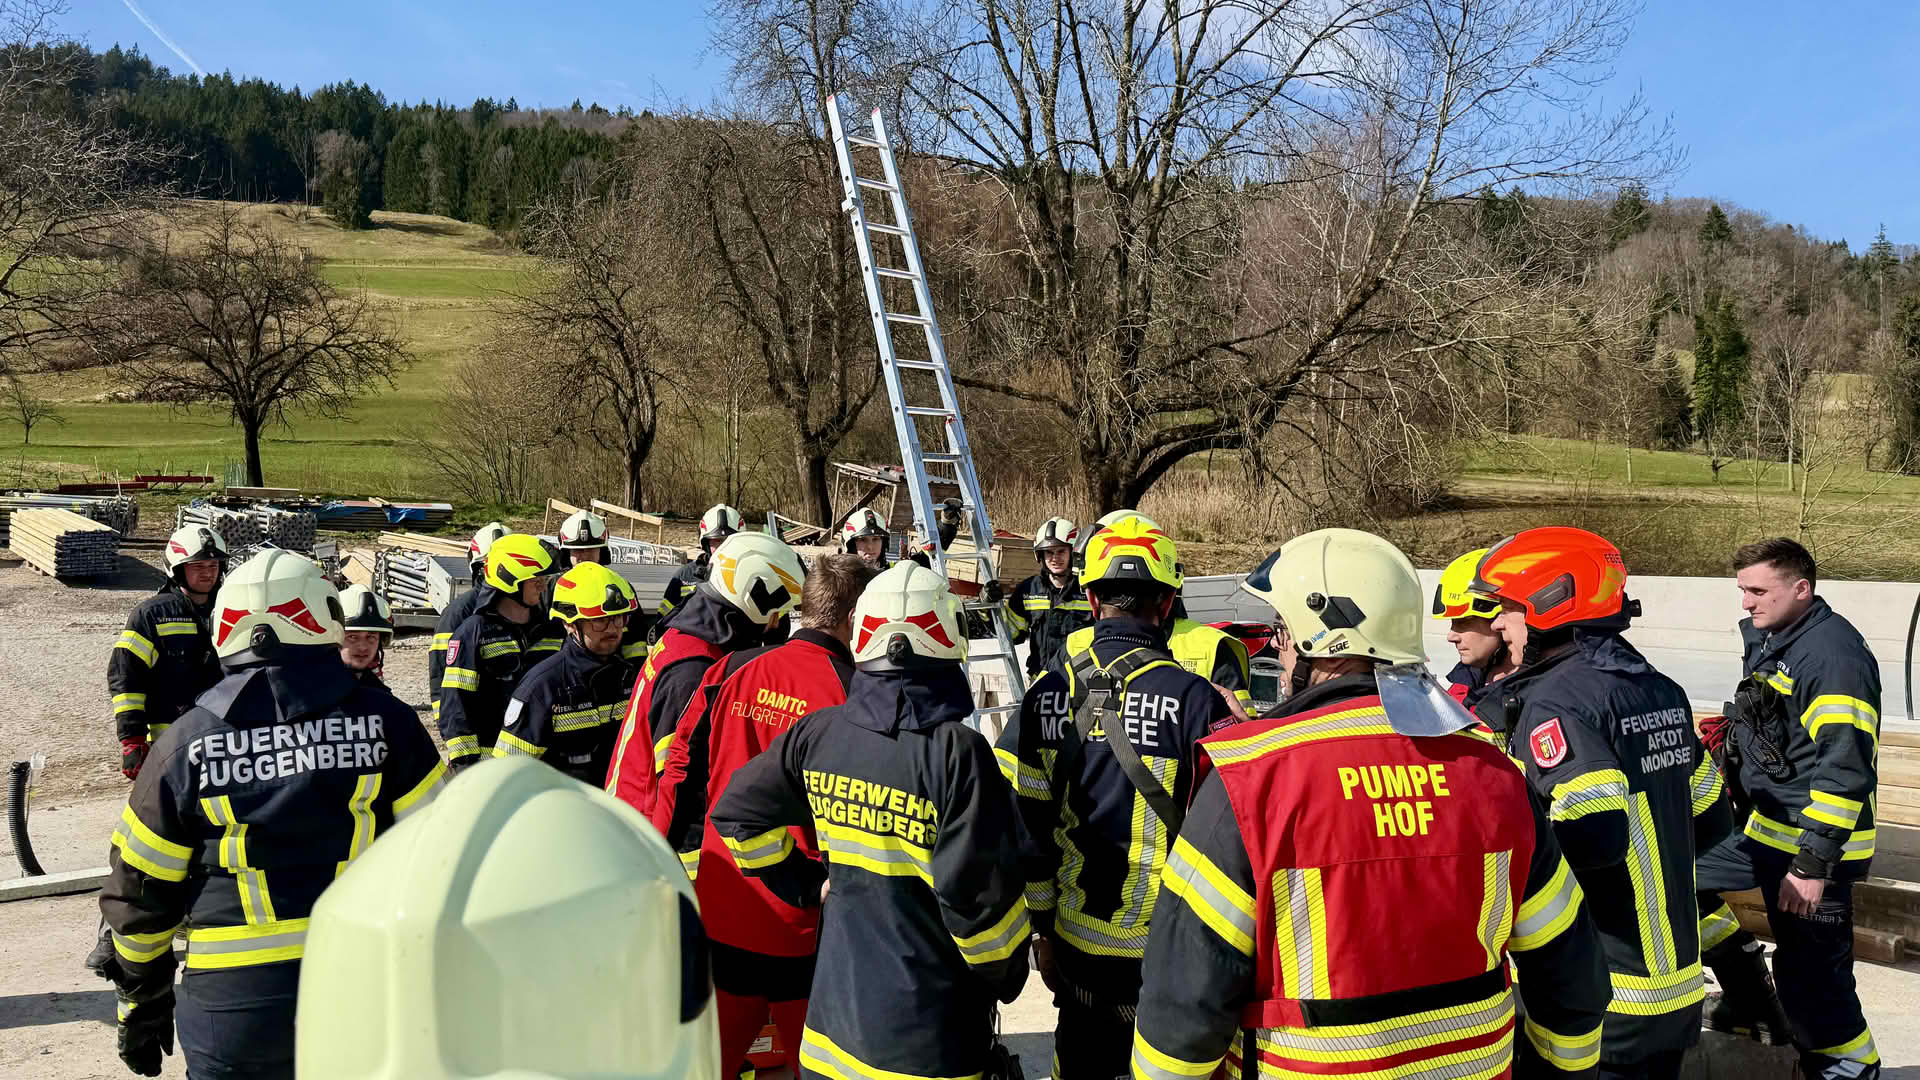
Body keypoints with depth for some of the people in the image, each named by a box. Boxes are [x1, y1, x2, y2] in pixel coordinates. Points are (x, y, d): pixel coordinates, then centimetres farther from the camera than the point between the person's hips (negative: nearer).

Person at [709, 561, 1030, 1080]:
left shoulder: (819, 732, -4)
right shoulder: (958, 751, -20)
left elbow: (738, 811, 6)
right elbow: (978, 891, -20)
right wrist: (1007, 972, -2)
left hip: (836, 1005, 5)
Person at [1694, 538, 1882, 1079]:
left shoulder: (1835, 653, -20)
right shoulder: (1766, 640, 10)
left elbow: (1846, 768, -23)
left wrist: (1813, 863, -23)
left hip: (1813, 845, -10)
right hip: (1760, 830, 10)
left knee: (1811, 983, -6)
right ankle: (1752, 1003, 26)